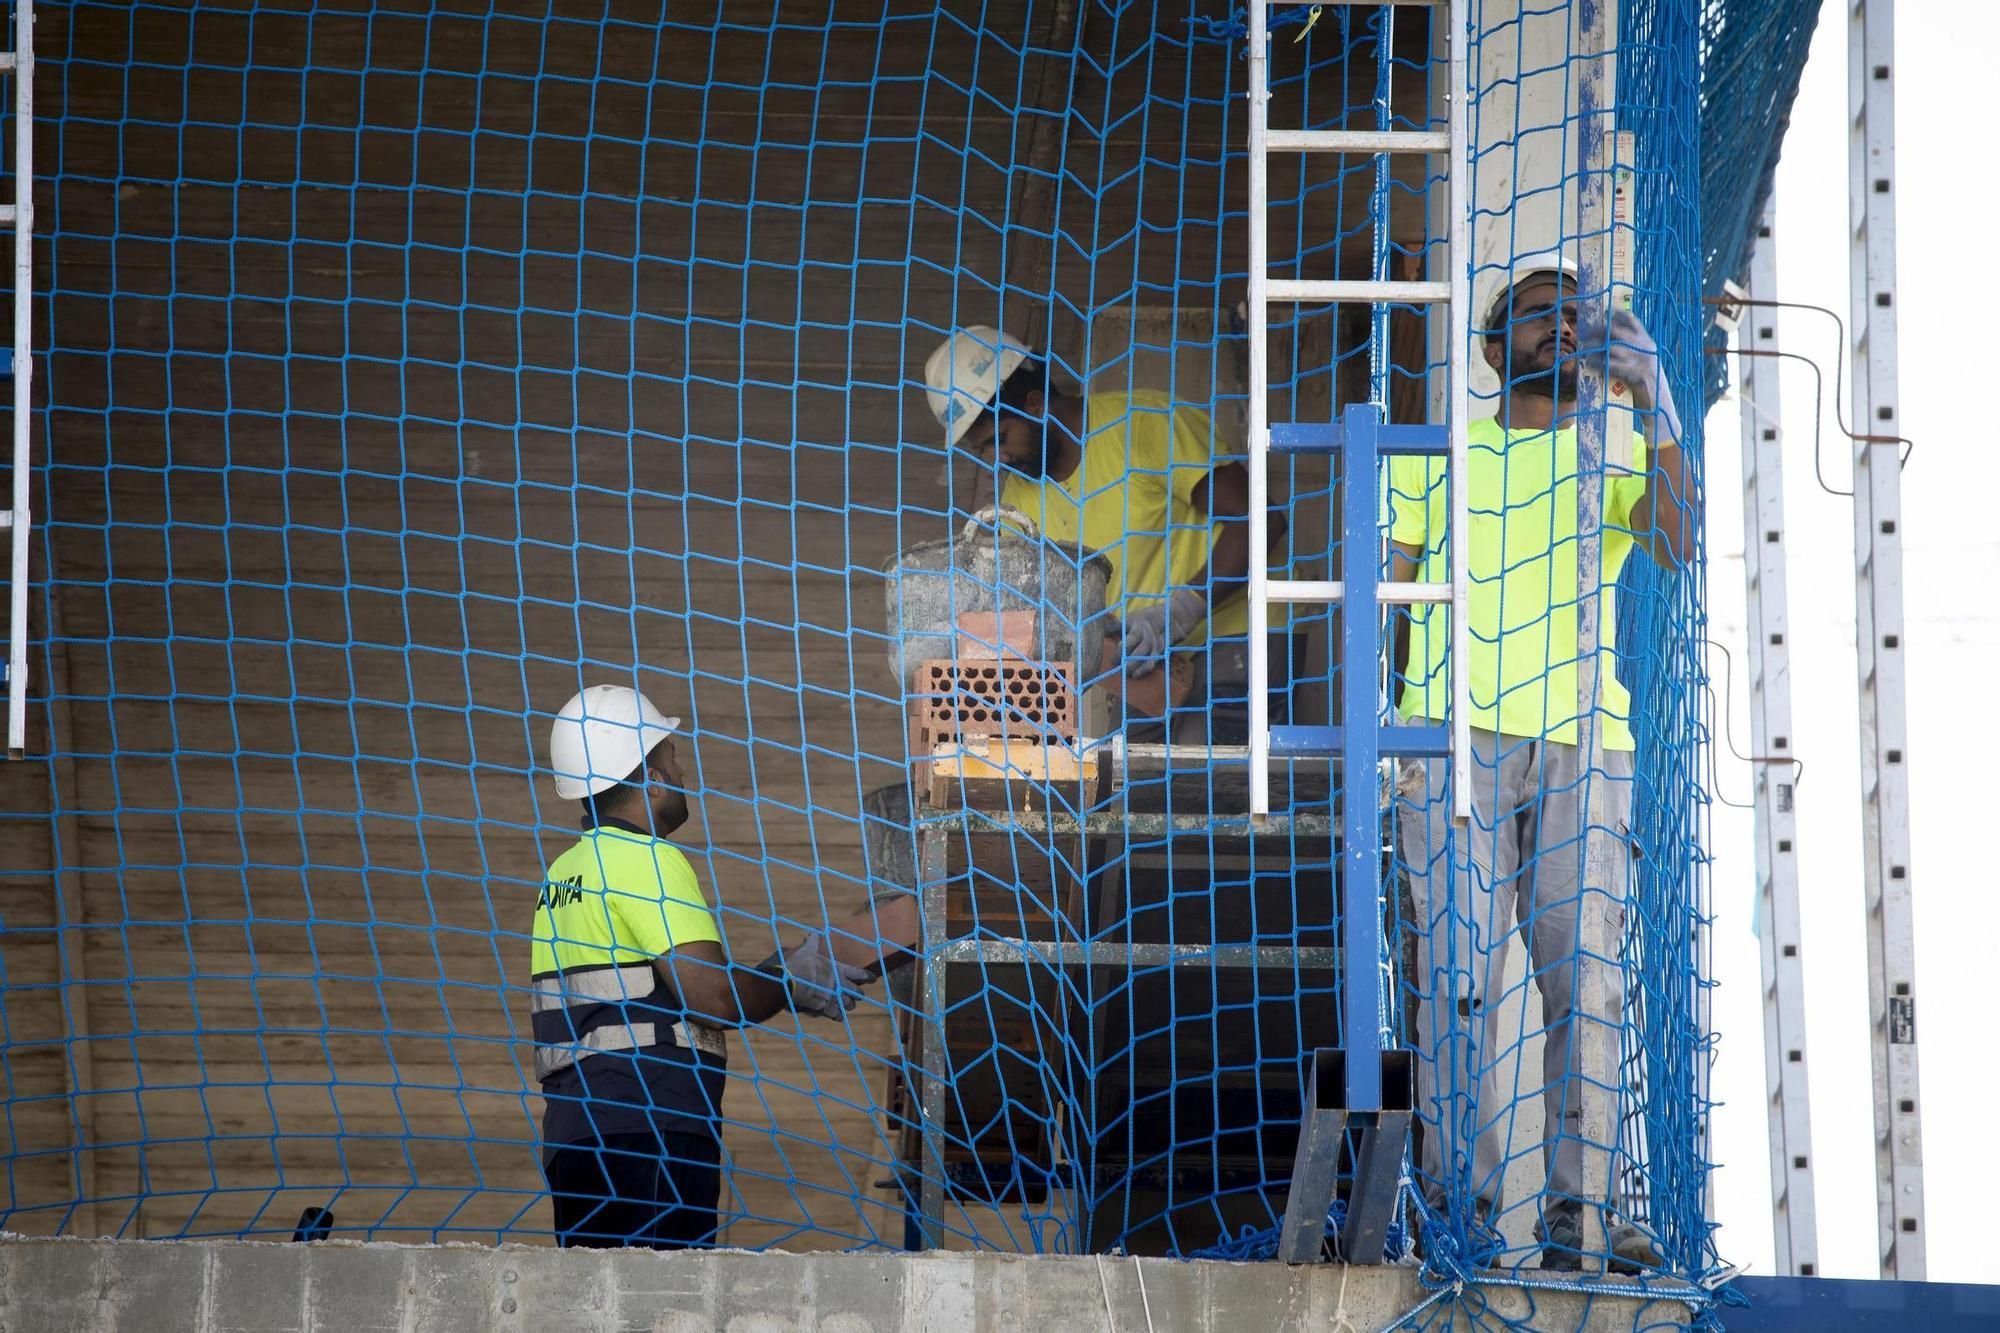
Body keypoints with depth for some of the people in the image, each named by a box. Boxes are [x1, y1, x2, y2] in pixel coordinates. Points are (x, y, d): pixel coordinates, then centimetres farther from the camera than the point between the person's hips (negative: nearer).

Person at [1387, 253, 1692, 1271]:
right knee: (1459, 967, -9)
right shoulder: (1437, 454, 16)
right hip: (1458, 733, -1)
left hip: (1583, 742, 1)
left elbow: (1679, 542, -5)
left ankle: (1577, 1206, -5)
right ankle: (1459, 1200, -10)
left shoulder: (1618, 454, 15)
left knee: (1587, 975, -5)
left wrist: (1654, 404, -17)